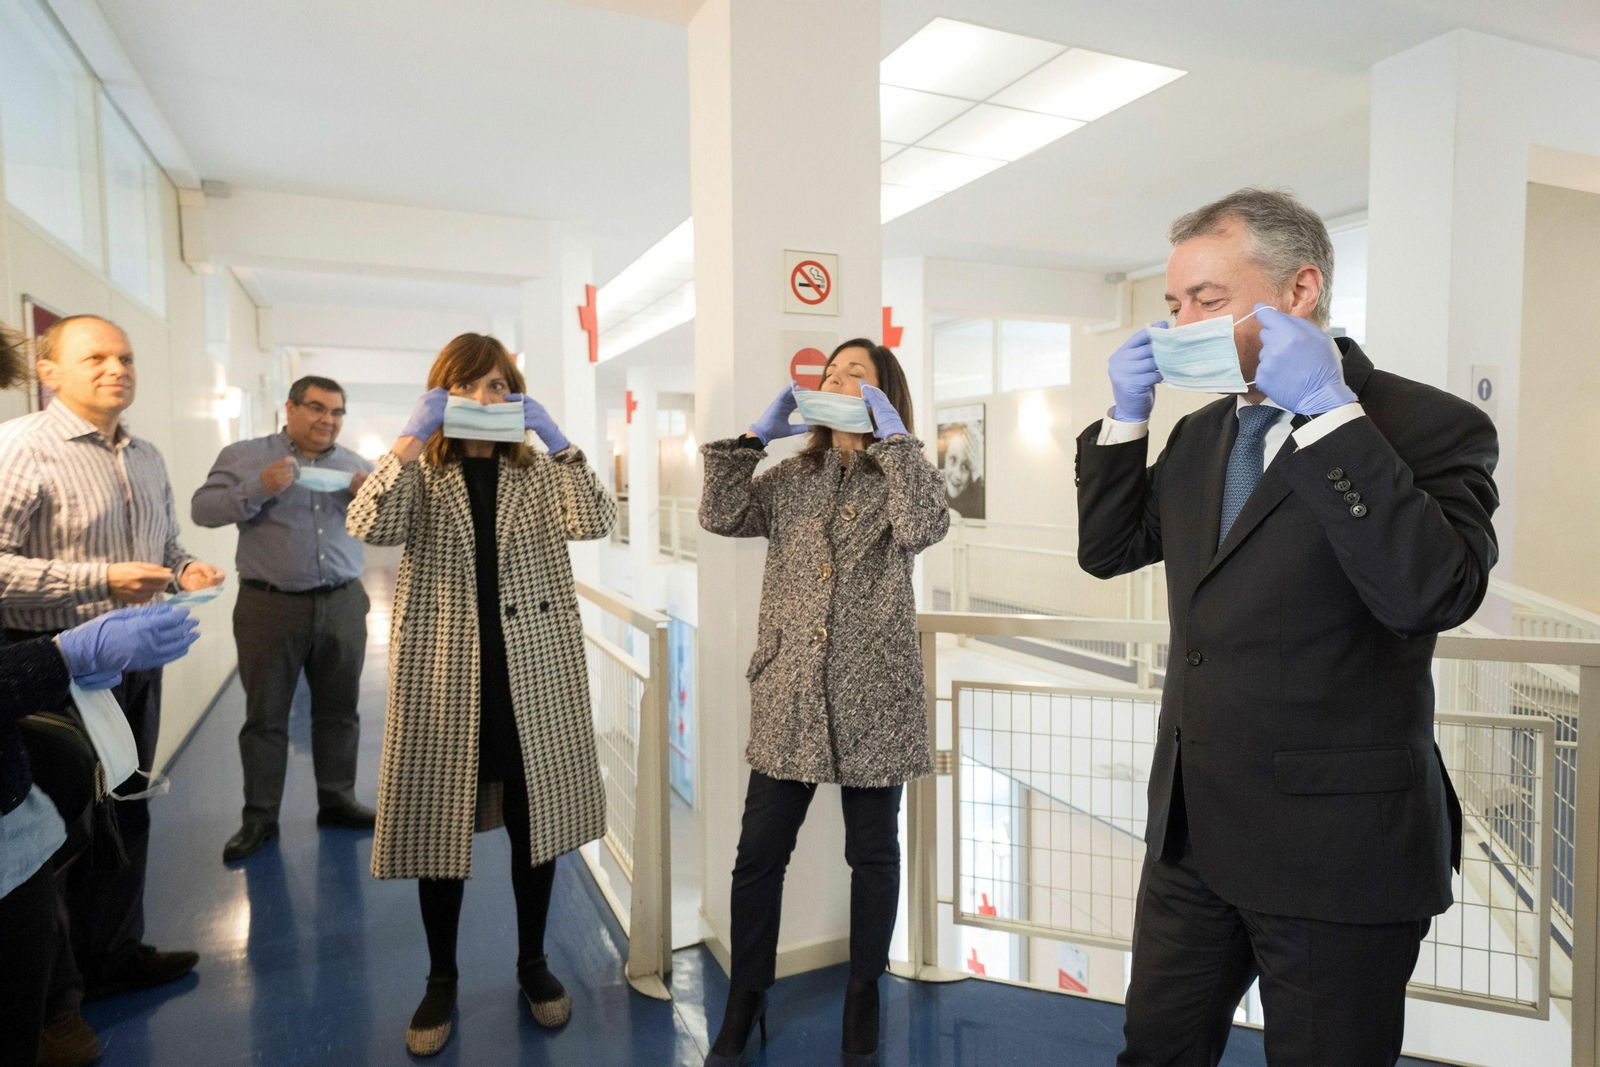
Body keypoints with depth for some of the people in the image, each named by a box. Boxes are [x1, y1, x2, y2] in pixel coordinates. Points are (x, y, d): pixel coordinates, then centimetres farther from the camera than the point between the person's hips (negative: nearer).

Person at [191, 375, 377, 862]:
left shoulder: (356, 466, 11)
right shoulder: (245, 455, 2)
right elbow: (202, 509, -5)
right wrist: (258, 488, -19)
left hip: (342, 605, 3)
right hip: (270, 605, -3)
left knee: (338, 711, 11)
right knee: (265, 715, 5)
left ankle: (337, 801, 24)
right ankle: (259, 818, 16)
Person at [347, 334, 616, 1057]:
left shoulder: (540, 472, 9)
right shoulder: (419, 473, 8)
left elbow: (594, 522, -12)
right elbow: (368, 528, -13)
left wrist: (557, 439, -14)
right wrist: (412, 437, -15)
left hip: (535, 666, 1)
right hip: (443, 670, 0)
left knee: (534, 818, 9)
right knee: (439, 822, 7)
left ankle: (532, 963, 30)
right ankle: (441, 978, 27)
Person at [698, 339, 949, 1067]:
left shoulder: (906, 474, 3)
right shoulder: (792, 476, 12)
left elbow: (924, 527, -19)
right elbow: (721, 516, -2)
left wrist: (891, 436, -15)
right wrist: (757, 435, -3)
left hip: (872, 693, -2)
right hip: (790, 692, 3)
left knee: (872, 852, 11)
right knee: (759, 852, 7)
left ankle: (863, 996, 30)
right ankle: (744, 1004, 25)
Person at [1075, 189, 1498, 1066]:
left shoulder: (1431, 425, -12)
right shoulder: (1200, 432, 7)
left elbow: (1433, 592, -27)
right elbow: (1107, 549, 11)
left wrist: (1328, 410, -26)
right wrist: (1127, 416, -1)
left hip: (1337, 852, -6)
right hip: (1192, 830, 6)